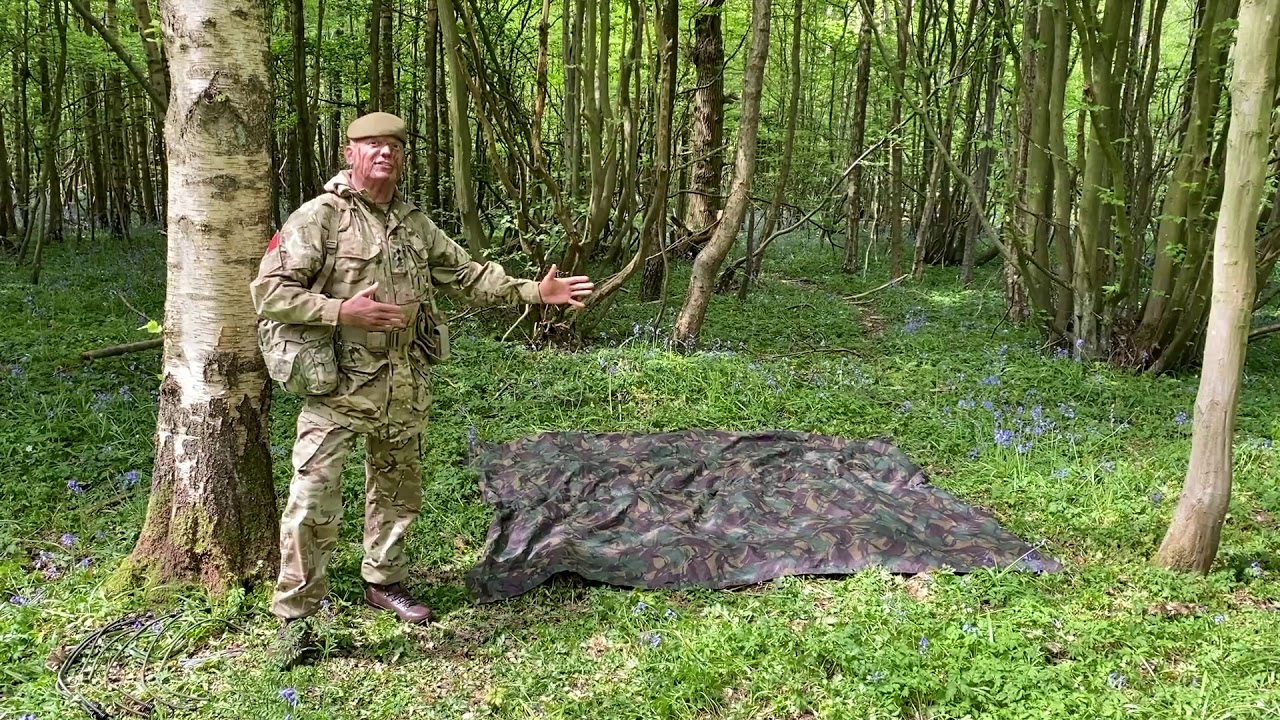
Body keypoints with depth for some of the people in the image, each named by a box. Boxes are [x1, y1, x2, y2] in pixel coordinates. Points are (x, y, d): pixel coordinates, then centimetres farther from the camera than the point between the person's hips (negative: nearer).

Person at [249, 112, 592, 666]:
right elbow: (268, 291, -13)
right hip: (339, 388, -6)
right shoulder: (319, 217, -10)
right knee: (313, 503, -8)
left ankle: (383, 580, 38)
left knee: (397, 490, 18)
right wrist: (342, 312, -22)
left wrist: (533, 292, 6)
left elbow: (468, 275, 15)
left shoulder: (415, 223, 10)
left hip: (406, 387, 6)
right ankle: (296, 614, 6)